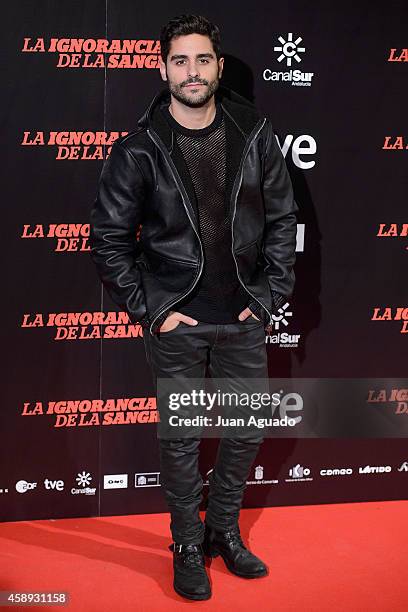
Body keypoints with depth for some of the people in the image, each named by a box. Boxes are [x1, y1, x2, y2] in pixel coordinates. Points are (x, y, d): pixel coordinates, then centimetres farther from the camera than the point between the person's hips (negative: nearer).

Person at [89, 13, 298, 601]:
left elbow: (282, 218, 5)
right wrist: (150, 310, -8)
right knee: (181, 438, 8)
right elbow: (109, 239, -5)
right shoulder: (138, 150, -9)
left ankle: (224, 530, 36)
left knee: (248, 430, 13)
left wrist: (271, 294, -1)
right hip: (176, 322, -3)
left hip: (244, 317, 3)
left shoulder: (255, 134, -2)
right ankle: (188, 546, 28)